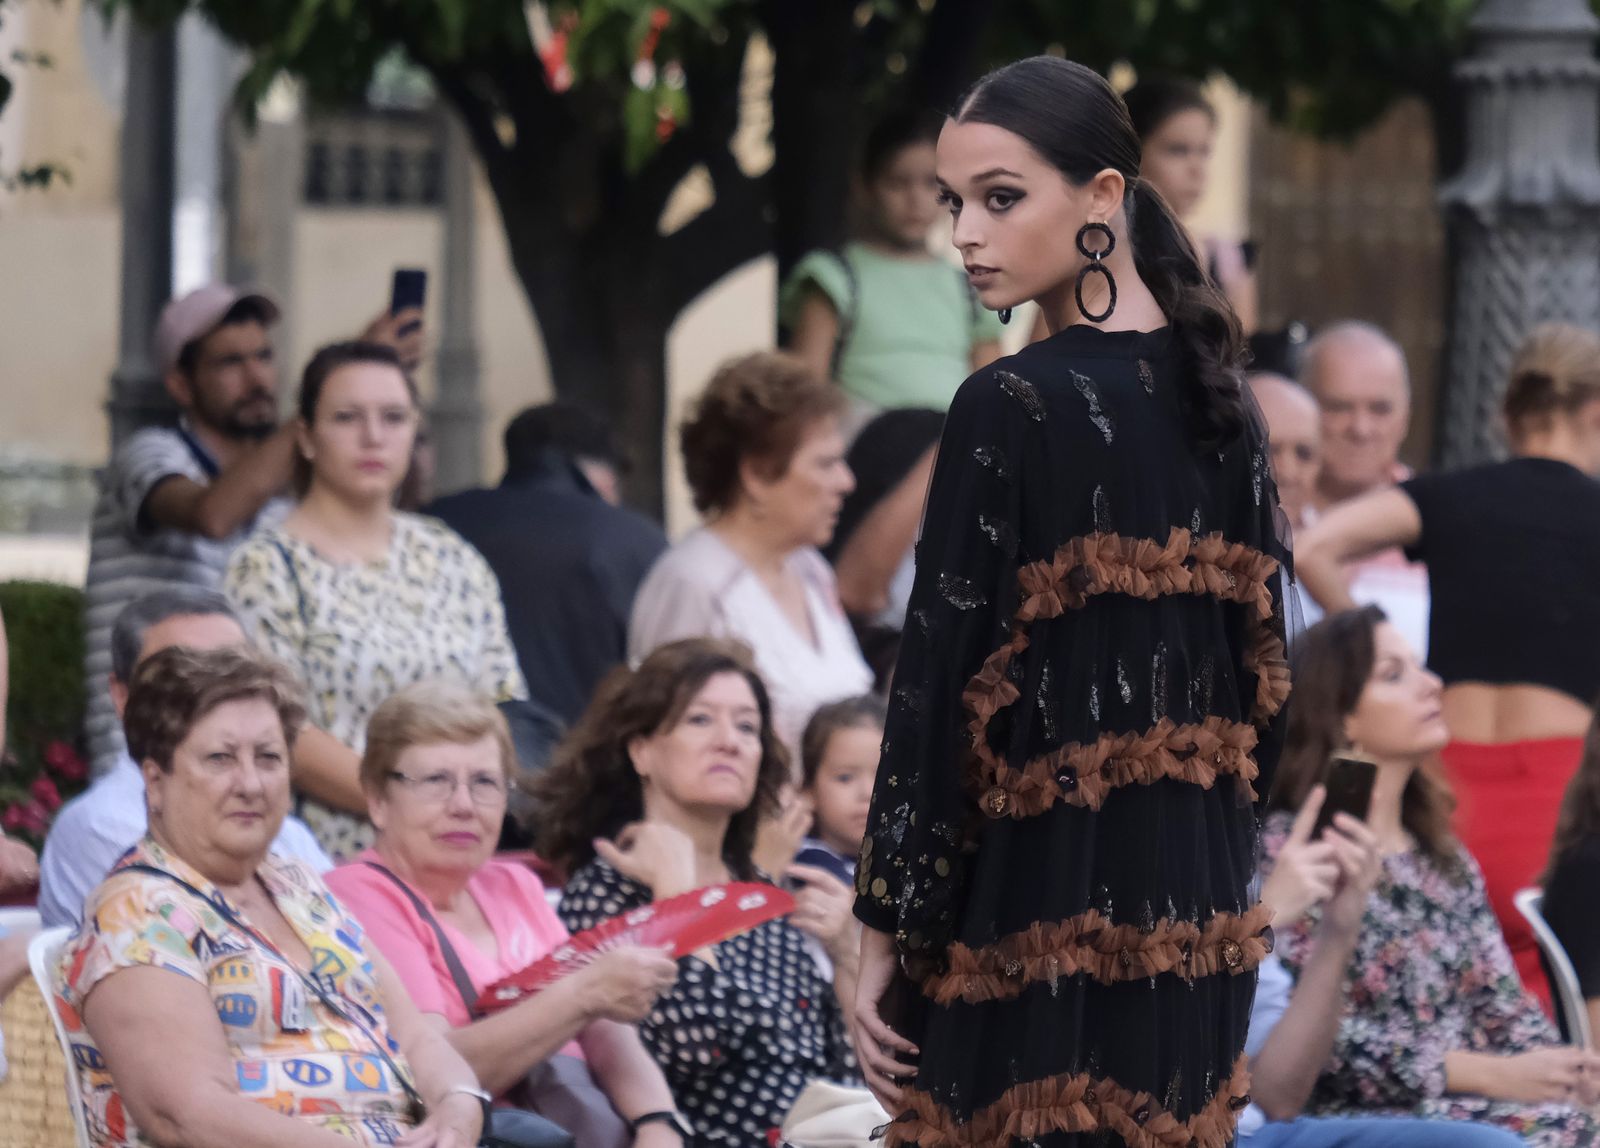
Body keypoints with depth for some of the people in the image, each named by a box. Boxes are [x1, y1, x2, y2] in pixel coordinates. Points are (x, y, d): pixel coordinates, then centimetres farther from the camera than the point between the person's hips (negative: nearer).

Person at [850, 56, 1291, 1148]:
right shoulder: (1223, 398, 7)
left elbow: (941, 690, -14)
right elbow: (1264, 664, 11)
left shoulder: (1009, 408, -14)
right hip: (1198, 898, 7)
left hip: (1040, 904, -7)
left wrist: (887, 931, -9)